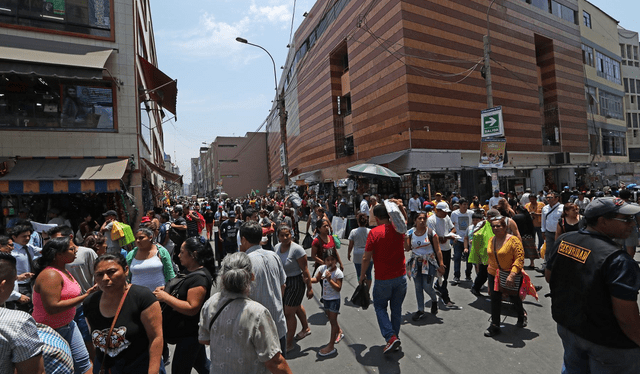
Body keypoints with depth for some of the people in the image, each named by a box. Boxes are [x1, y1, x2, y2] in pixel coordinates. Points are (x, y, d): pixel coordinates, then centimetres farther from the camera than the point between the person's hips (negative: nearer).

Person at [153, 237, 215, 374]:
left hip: (189, 335, -9)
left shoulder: (200, 278, -26)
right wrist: (166, 290, 4)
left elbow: (191, 308, -29)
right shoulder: (190, 271, 6)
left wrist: (165, 297, -24)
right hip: (189, 332, 10)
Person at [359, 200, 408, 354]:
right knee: (396, 308, 18)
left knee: (380, 307, 14)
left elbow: (366, 258, -12)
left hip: (383, 279, -4)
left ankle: (390, 337, 0)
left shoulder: (374, 232, -15)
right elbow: (405, 218, 22)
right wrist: (400, 206, 2)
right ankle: (395, 337, 29)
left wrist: (362, 275, 1)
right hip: (401, 276, 4)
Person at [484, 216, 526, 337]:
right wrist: (490, 270, 17)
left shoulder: (513, 240, -17)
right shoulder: (491, 241, 3)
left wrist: (512, 274, -30)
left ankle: (522, 316, 47)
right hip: (494, 275, 5)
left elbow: (520, 258, -23)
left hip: (511, 275, -4)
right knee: (495, 300, 4)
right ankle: (494, 326, 15)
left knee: (514, 298, 16)